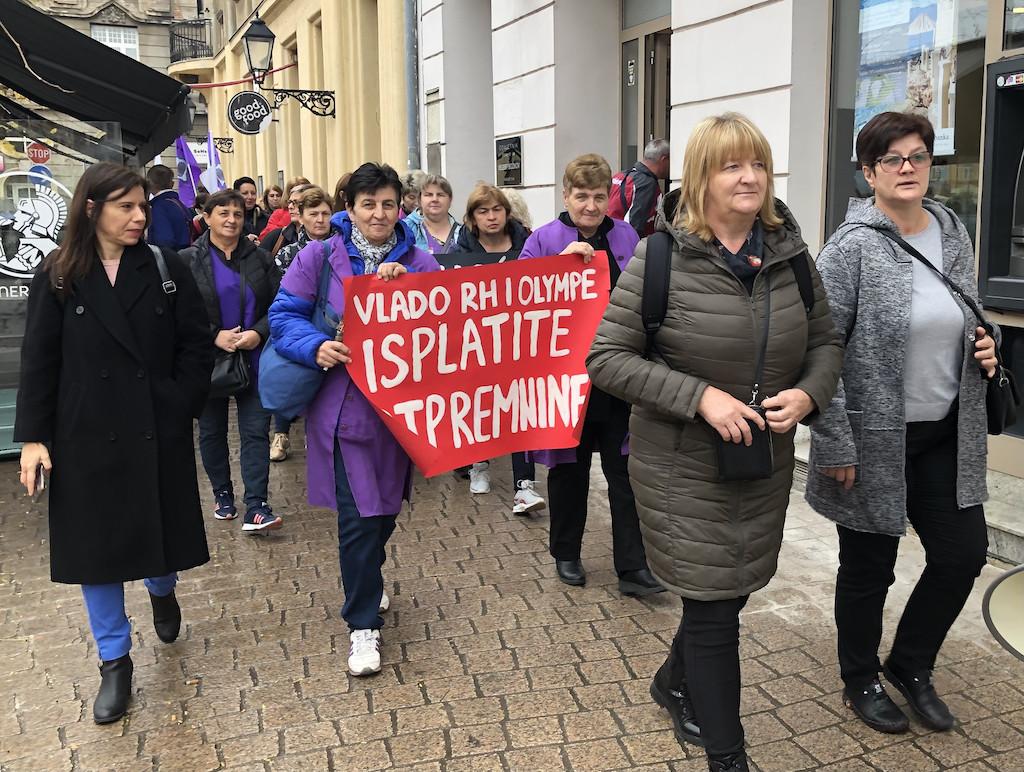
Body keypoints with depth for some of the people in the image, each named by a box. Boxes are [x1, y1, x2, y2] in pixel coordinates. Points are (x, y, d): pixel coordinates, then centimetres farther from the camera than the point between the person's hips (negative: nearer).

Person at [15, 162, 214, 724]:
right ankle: (114, 661, 22)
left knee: (159, 529, 13)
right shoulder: (57, 277, -2)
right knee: (96, 547, 6)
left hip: (158, 430, 0)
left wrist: (182, 405, -8)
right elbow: (39, 362, -1)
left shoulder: (166, 268, -2)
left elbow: (195, 345, 0)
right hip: (87, 435, 0)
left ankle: (162, 590, 49)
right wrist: (32, 436, -6)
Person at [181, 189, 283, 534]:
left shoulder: (260, 258, 6)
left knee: (256, 431, -5)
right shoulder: (188, 261, -1)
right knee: (212, 431, 11)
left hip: (254, 360, 1)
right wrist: (214, 336, -17)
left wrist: (259, 333, -14)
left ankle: (256, 508, -5)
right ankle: (223, 496, 28)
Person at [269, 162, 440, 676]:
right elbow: (284, 315, -5)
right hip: (343, 405, -3)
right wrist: (317, 347, -24)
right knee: (358, 516, -6)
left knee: (387, 505, 19)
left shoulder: (419, 263, 2)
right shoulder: (319, 257, -5)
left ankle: (367, 581, 48)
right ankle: (363, 624, 10)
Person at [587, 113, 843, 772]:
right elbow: (606, 358, -13)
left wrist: (807, 393, -11)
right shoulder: (663, 259, -13)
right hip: (684, 470, -5)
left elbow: (827, 341, 11)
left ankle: (675, 682, 50)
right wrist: (699, 396, -23)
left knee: (733, 591, 20)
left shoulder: (790, 254, 0)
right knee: (713, 607, 2)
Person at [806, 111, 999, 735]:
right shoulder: (852, 247, -15)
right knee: (870, 567, 9)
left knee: (964, 553, 11)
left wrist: (984, 344, -2)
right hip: (875, 440, -6)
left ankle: (911, 664, 35)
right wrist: (835, 445, -19)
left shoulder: (954, 233, 5)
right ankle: (860, 681, 33)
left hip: (946, 435, 6)